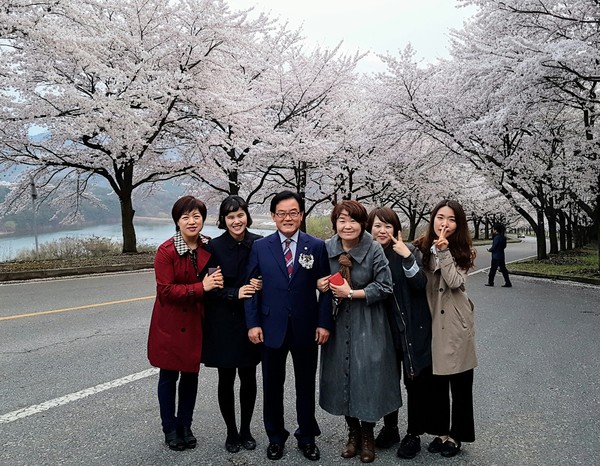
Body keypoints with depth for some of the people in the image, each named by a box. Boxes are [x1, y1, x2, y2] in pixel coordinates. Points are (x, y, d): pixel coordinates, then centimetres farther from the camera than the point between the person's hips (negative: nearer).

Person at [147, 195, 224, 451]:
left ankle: (185, 426, 31)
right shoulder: (166, 251, -15)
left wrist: (215, 284, -11)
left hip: (196, 323, 4)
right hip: (171, 323, -4)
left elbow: (215, 281, 11)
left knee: (191, 374, 13)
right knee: (169, 375, 9)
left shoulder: (209, 247, -1)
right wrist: (201, 288, -26)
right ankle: (170, 429, 27)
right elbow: (166, 290, -19)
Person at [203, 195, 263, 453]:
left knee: (248, 377, 10)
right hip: (222, 323, -1)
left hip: (251, 321, 2)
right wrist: (235, 293, -20)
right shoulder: (214, 247, -7)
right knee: (226, 379, 7)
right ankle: (231, 431, 28)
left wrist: (261, 286, -14)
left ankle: (246, 430, 31)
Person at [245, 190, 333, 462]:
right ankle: (275, 437, 32)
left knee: (306, 386, 13)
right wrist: (253, 323, -6)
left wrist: (324, 323, -6)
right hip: (272, 328, 1)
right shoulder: (260, 247, 1)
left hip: (306, 329, 0)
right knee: (272, 386, 13)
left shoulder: (317, 247, -1)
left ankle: (307, 437, 32)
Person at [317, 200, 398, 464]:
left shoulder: (374, 249, -13)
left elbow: (384, 287, -11)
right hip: (338, 322, 3)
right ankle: (353, 431, 29)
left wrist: (352, 293, -17)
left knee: (367, 377, 2)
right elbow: (319, 281, 12)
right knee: (342, 375, 9)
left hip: (367, 324, -3)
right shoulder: (326, 248, -3)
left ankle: (368, 434, 24)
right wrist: (320, 285, -10)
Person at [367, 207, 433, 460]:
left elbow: (420, 284, -17)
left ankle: (414, 434, 22)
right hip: (384, 328, 4)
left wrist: (407, 257, -28)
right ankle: (389, 428, 33)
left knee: (416, 381, 6)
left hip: (412, 327, -3)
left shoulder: (408, 250, -9)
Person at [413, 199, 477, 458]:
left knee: (460, 383, 8)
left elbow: (456, 282, -17)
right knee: (436, 380, 11)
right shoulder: (422, 247, 1)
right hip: (432, 321, 2)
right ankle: (441, 431, 27)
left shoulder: (462, 250, -1)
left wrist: (444, 251, -20)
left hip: (456, 322, -1)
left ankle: (456, 434, 23)